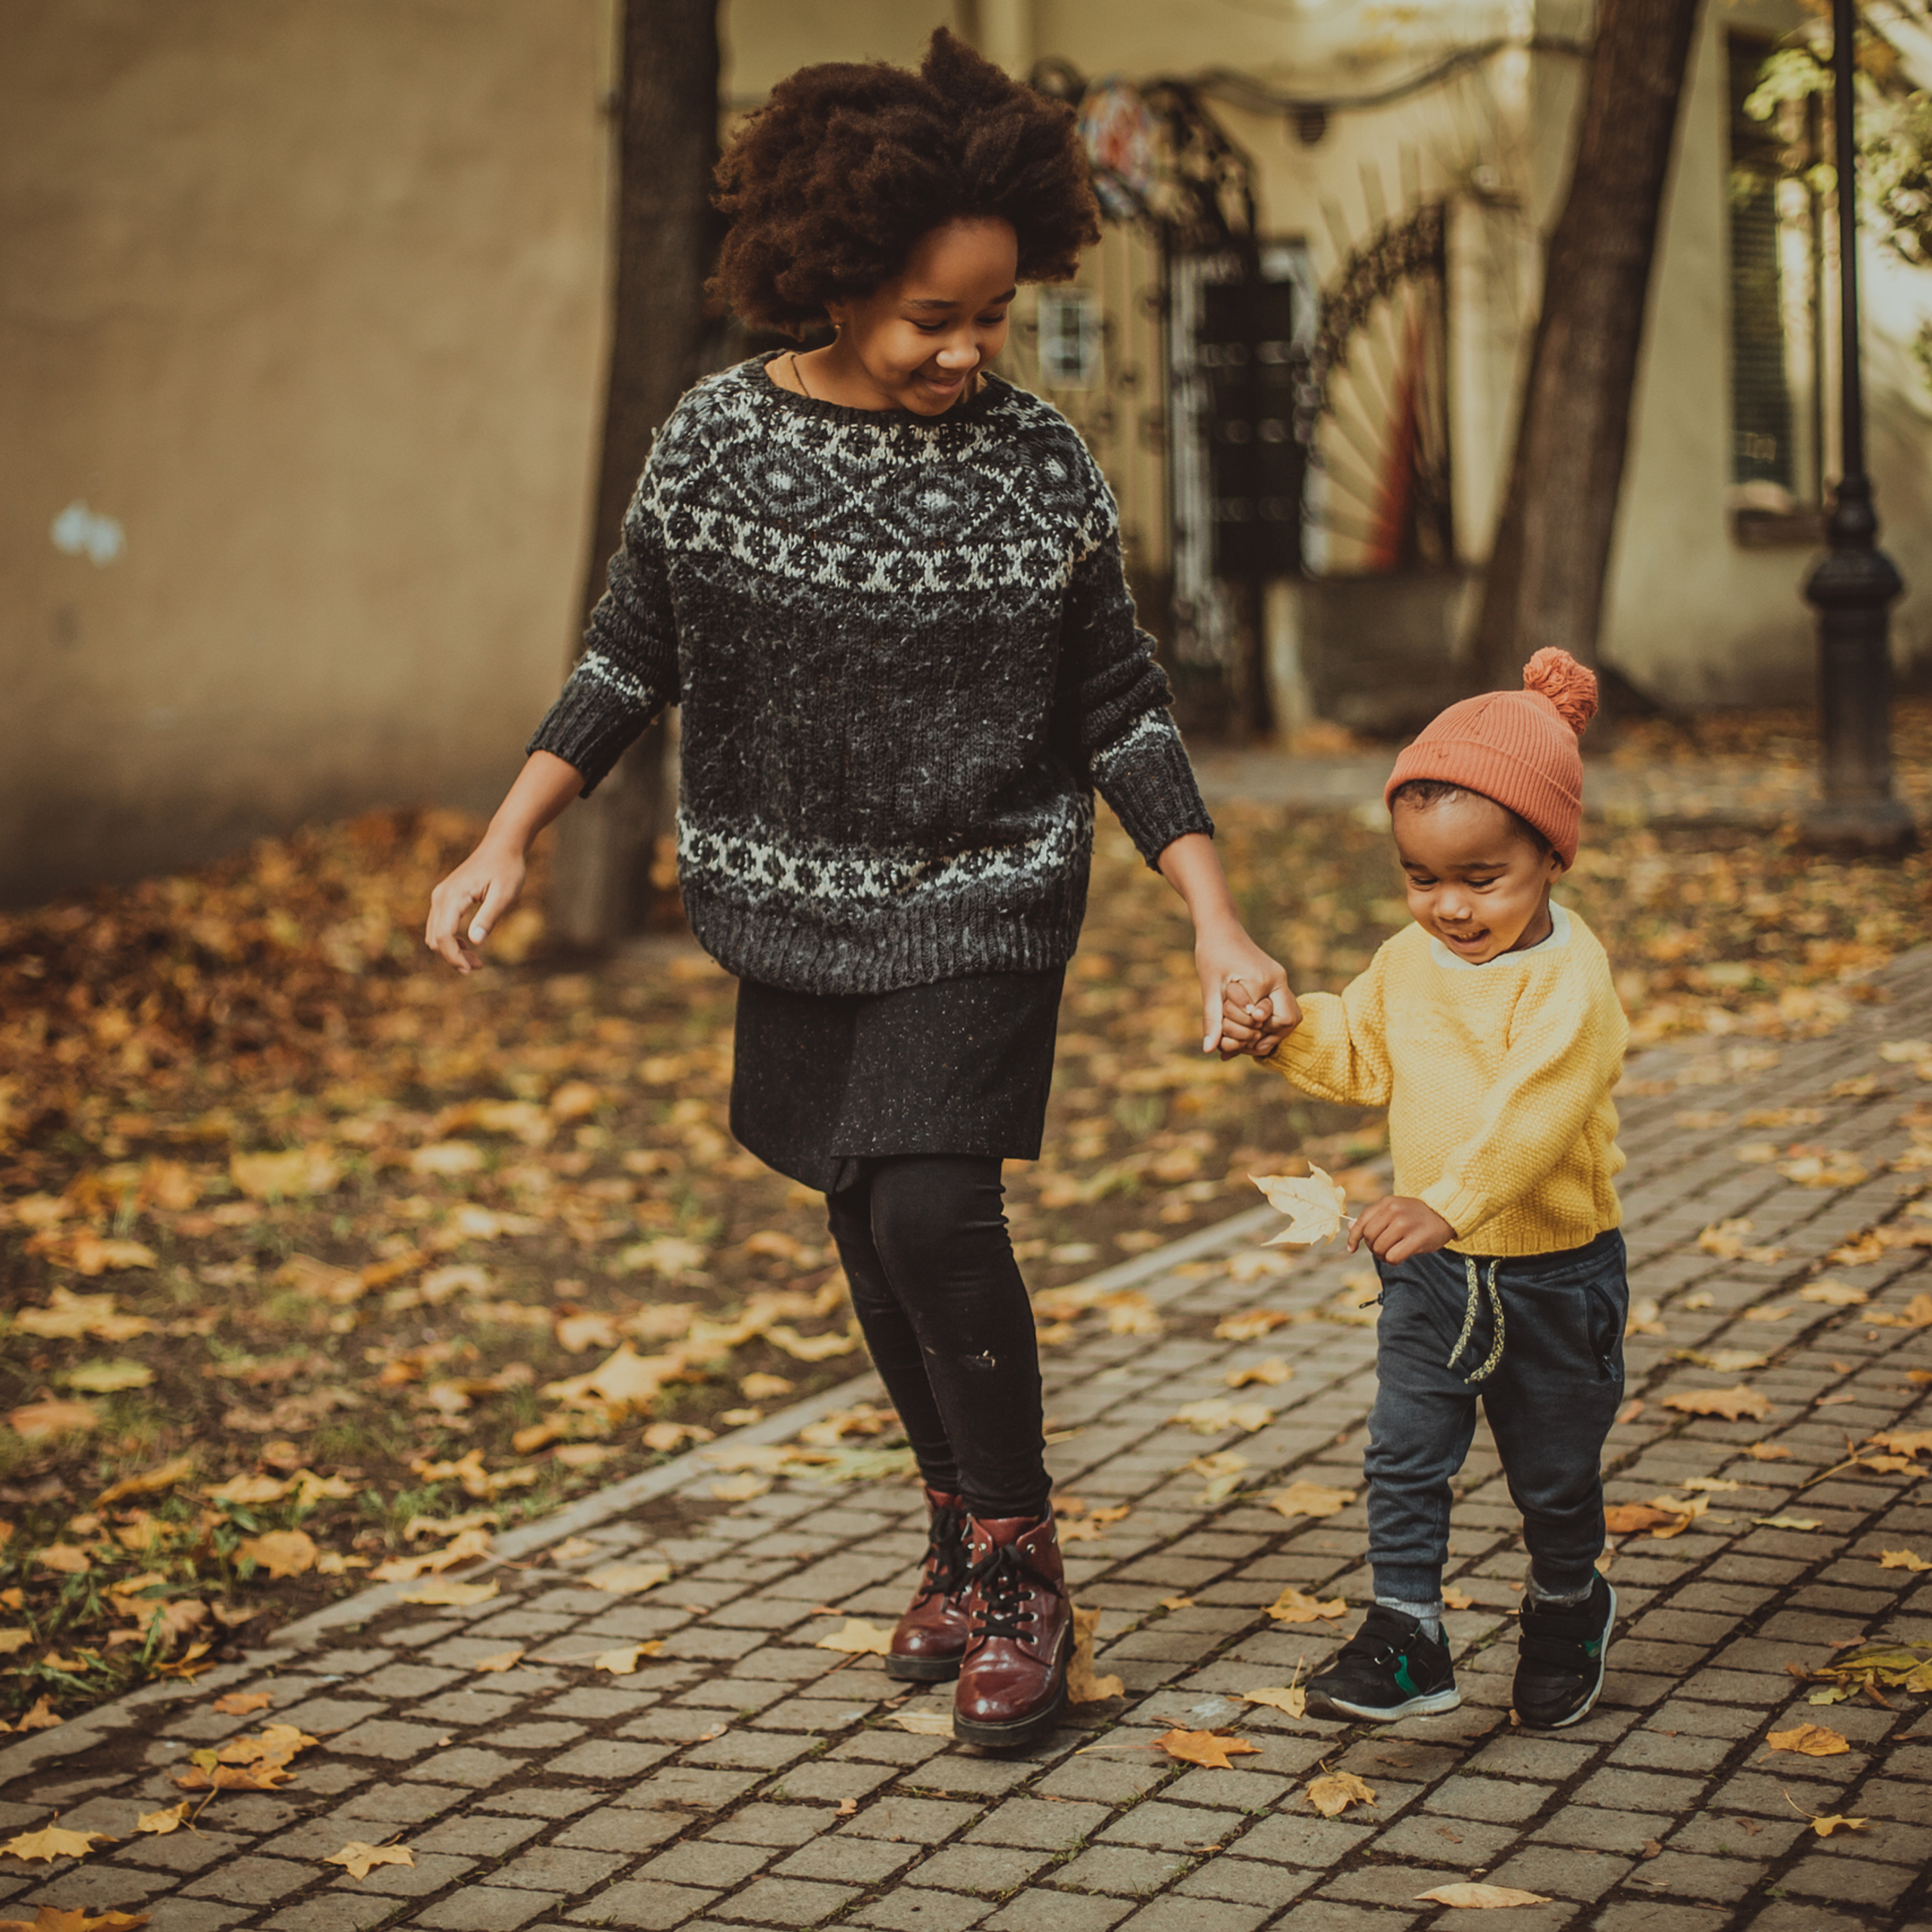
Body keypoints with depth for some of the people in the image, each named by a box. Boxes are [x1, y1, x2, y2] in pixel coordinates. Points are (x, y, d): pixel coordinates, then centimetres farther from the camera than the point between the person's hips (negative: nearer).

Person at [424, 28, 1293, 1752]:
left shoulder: (1041, 470, -9)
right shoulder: (720, 441, -6)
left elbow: (1121, 714, -3)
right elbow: (633, 663, 5)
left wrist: (1221, 929, -7)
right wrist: (509, 846, -1)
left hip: (983, 910, -3)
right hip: (800, 914, 3)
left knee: (932, 1210, -17)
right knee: (874, 1236, 10)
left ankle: (1019, 1573, 0)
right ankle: (965, 1536, 29)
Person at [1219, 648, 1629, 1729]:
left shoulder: (1569, 978, -23)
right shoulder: (1410, 962, 0)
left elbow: (1532, 1105, -36)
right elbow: (1364, 1057, 15)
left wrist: (1451, 1199, -49)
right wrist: (1285, 1032, -4)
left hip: (1553, 1271, -5)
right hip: (1433, 1269, 5)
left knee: (1556, 1476, 14)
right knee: (1405, 1457, -3)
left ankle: (1569, 1614, 39)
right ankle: (1407, 1641, 4)